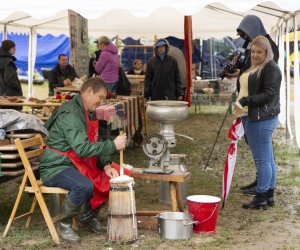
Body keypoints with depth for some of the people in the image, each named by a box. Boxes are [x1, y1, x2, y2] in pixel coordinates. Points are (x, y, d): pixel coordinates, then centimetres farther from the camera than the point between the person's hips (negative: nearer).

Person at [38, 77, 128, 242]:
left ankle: (88, 216, 17)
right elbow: (82, 149, -30)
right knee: (85, 186, -35)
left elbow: (93, 145, 16)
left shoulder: (88, 113, 13)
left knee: (111, 178, 1)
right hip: (56, 168, -10)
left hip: (76, 164, 10)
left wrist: (106, 165, -2)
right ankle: (64, 224, -11)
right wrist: (113, 145, -27)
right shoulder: (70, 114, -20)